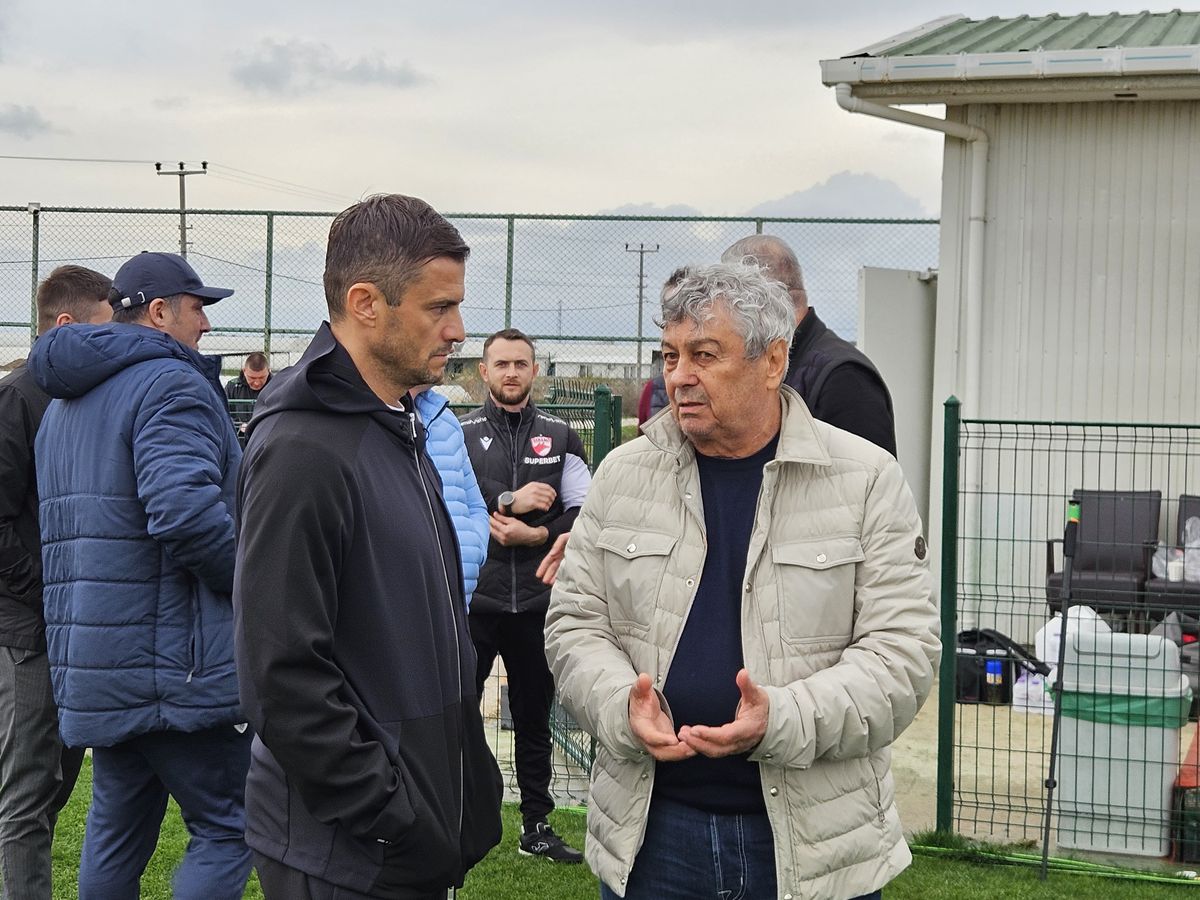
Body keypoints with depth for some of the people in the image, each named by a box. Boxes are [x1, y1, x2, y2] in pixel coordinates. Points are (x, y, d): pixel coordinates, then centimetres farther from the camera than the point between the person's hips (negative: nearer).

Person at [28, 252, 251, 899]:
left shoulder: (65, 403, 20)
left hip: (92, 663, 9)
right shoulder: (171, 384, -12)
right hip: (175, 662, -9)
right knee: (226, 828, -2)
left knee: (117, 823, 18)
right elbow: (187, 511, -27)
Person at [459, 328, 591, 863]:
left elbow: (584, 512, 3)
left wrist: (536, 534, -12)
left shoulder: (560, 437, 10)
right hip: (472, 597, -2)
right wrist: (508, 502, -18)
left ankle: (537, 827, 21)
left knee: (534, 719, 12)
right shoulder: (461, 434, 4)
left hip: (537, 601, 2)